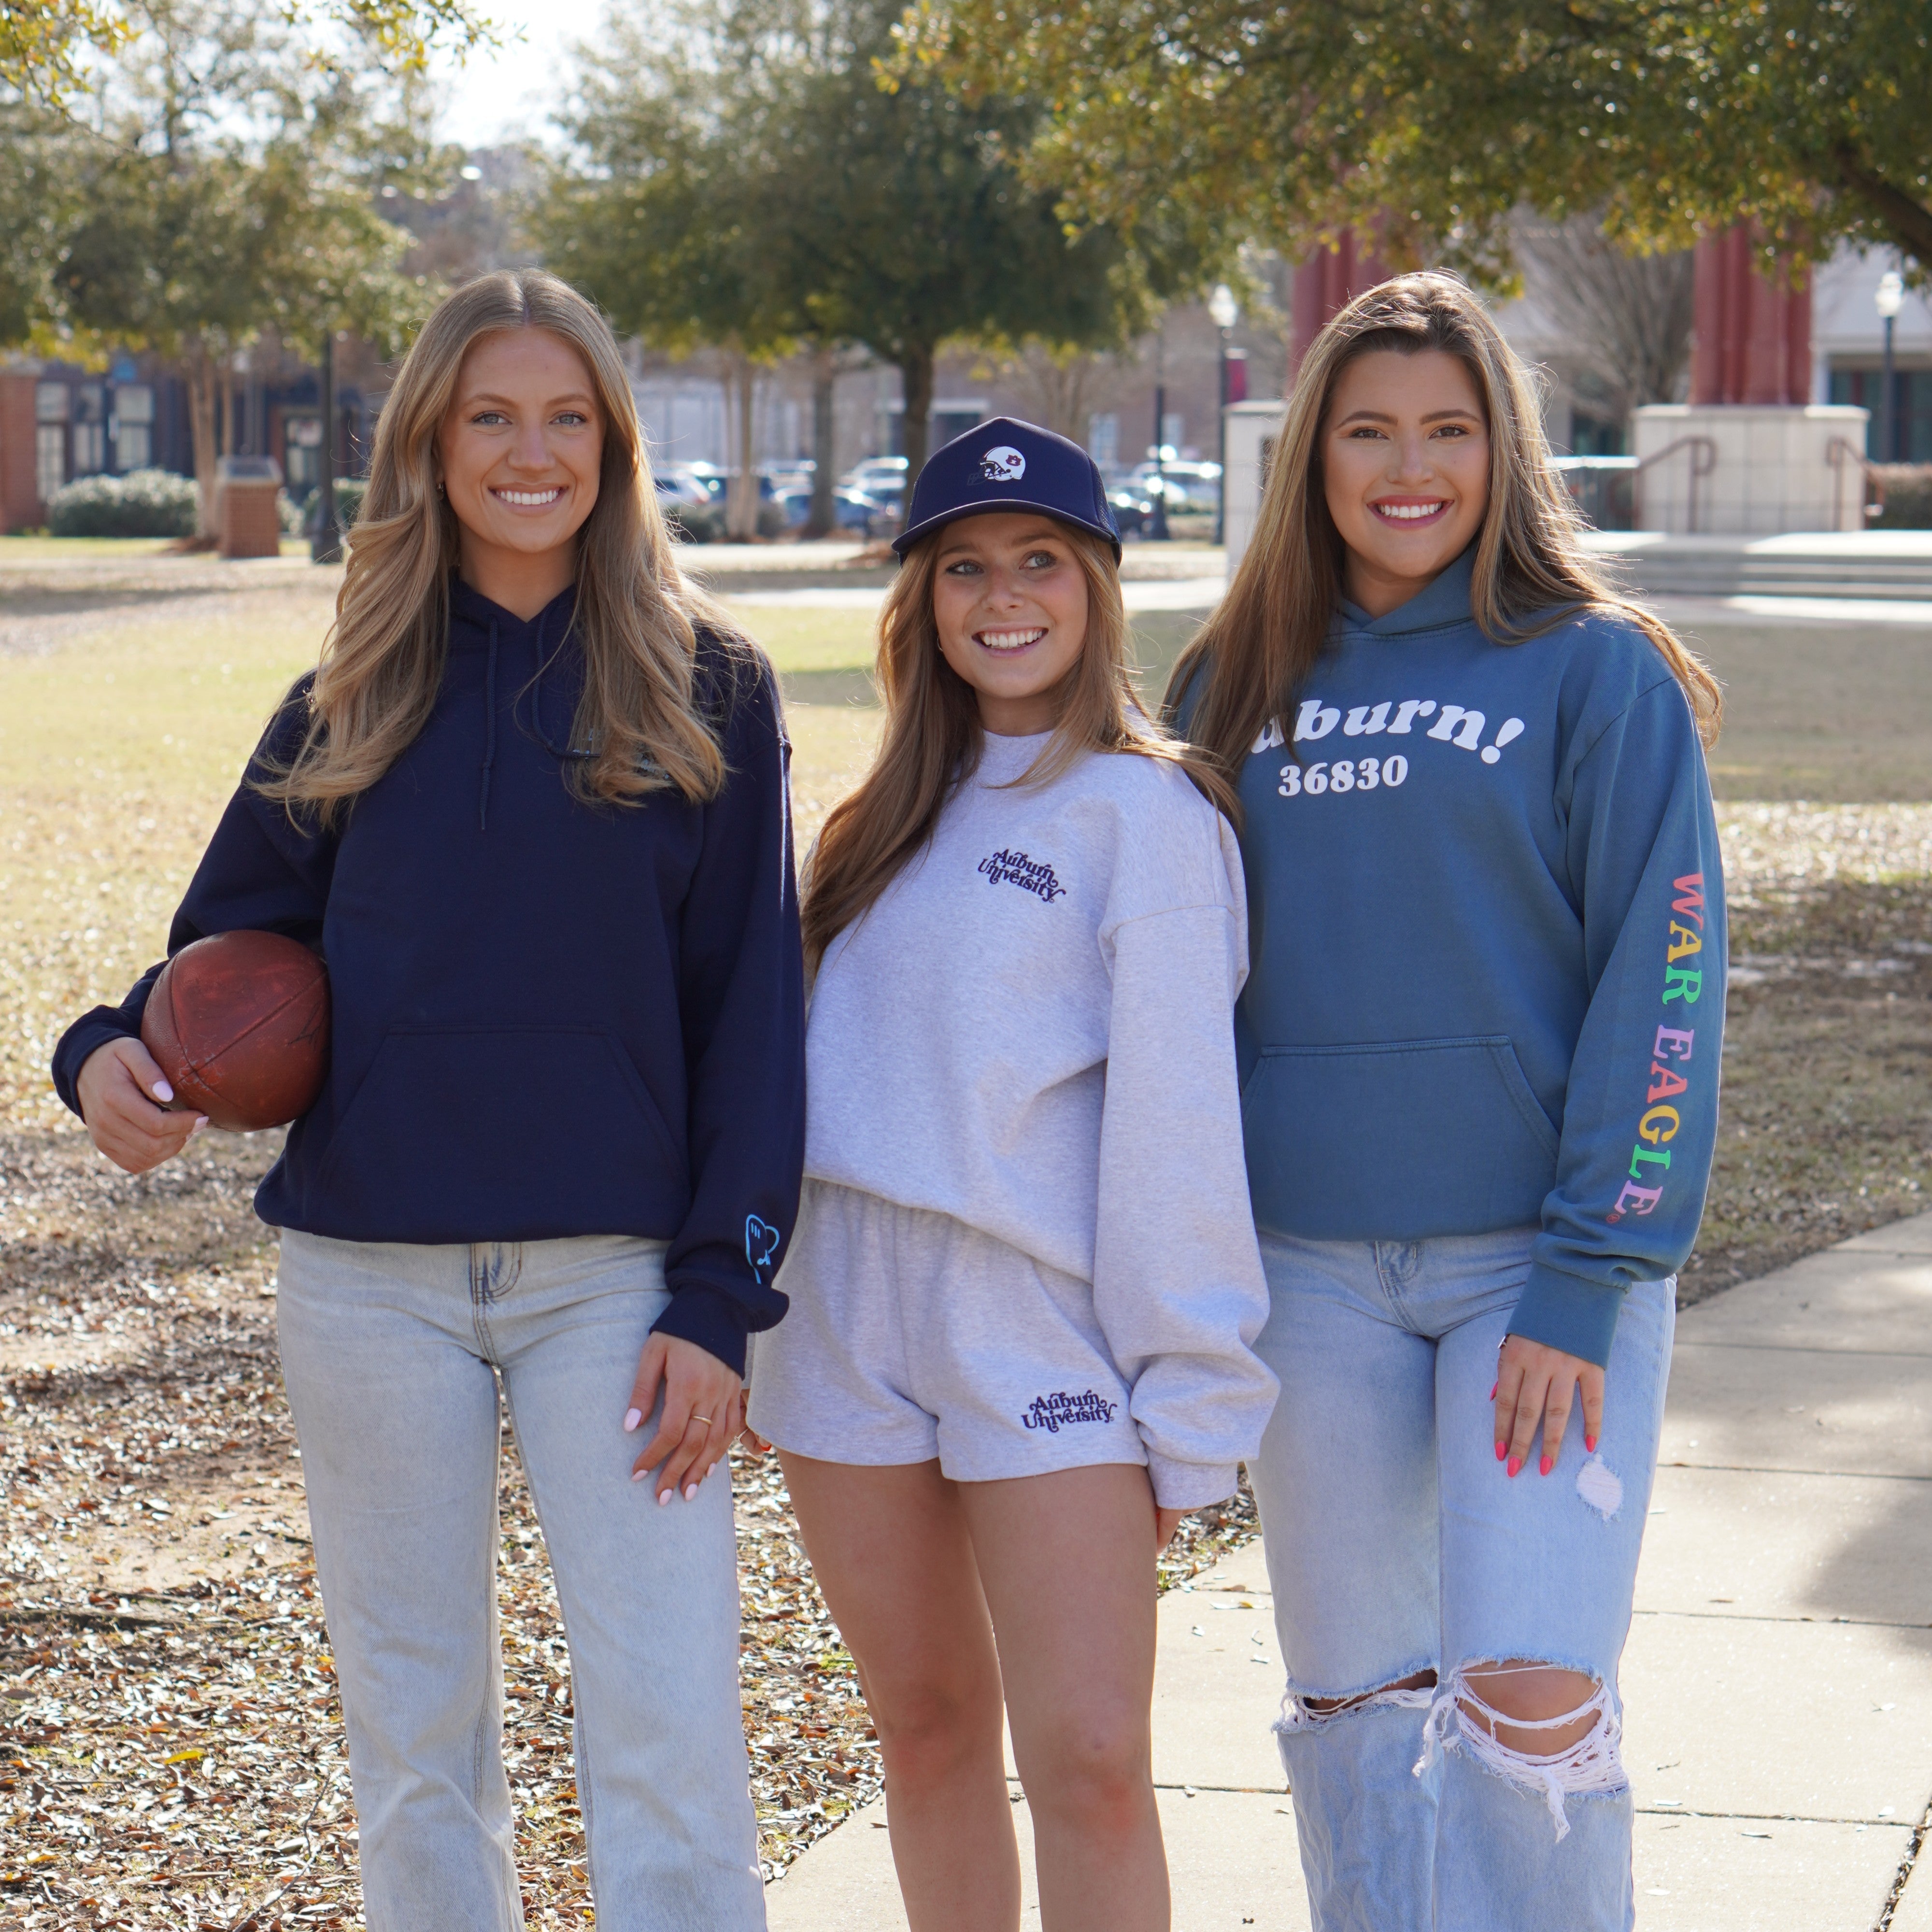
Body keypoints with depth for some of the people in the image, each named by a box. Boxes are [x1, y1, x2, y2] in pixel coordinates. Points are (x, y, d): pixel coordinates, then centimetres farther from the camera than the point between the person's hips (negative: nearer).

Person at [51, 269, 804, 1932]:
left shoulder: (704, 693, 2)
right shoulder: (357, 702, 9)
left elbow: (752, 1011, 0)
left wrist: (720, 1298, -7)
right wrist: (118, 1050, -11)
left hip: (613, 1276, -2)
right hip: (371, 1278, 3)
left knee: (670, 1732, -7)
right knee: (414, 1731, 10)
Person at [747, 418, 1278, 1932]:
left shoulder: (1144, 812, -5)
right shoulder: (904, 811, 16)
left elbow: (1175, 1114, -9)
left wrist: (1183, 1407, -11)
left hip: (1044, 1327, -6)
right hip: (848, 1312, 6)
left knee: (1090, 1764, -9)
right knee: (928, 1733, 13)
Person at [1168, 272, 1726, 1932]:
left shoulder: (1597, 671, -3)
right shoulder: (1238, 685, 10)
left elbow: (1666, 977, -8)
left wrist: (1588, 1279, -15)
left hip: (1539, 1254, -4)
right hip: (1310, 1263, 4)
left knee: (1530, 1697, -12)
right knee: (1352, 1701, 9)